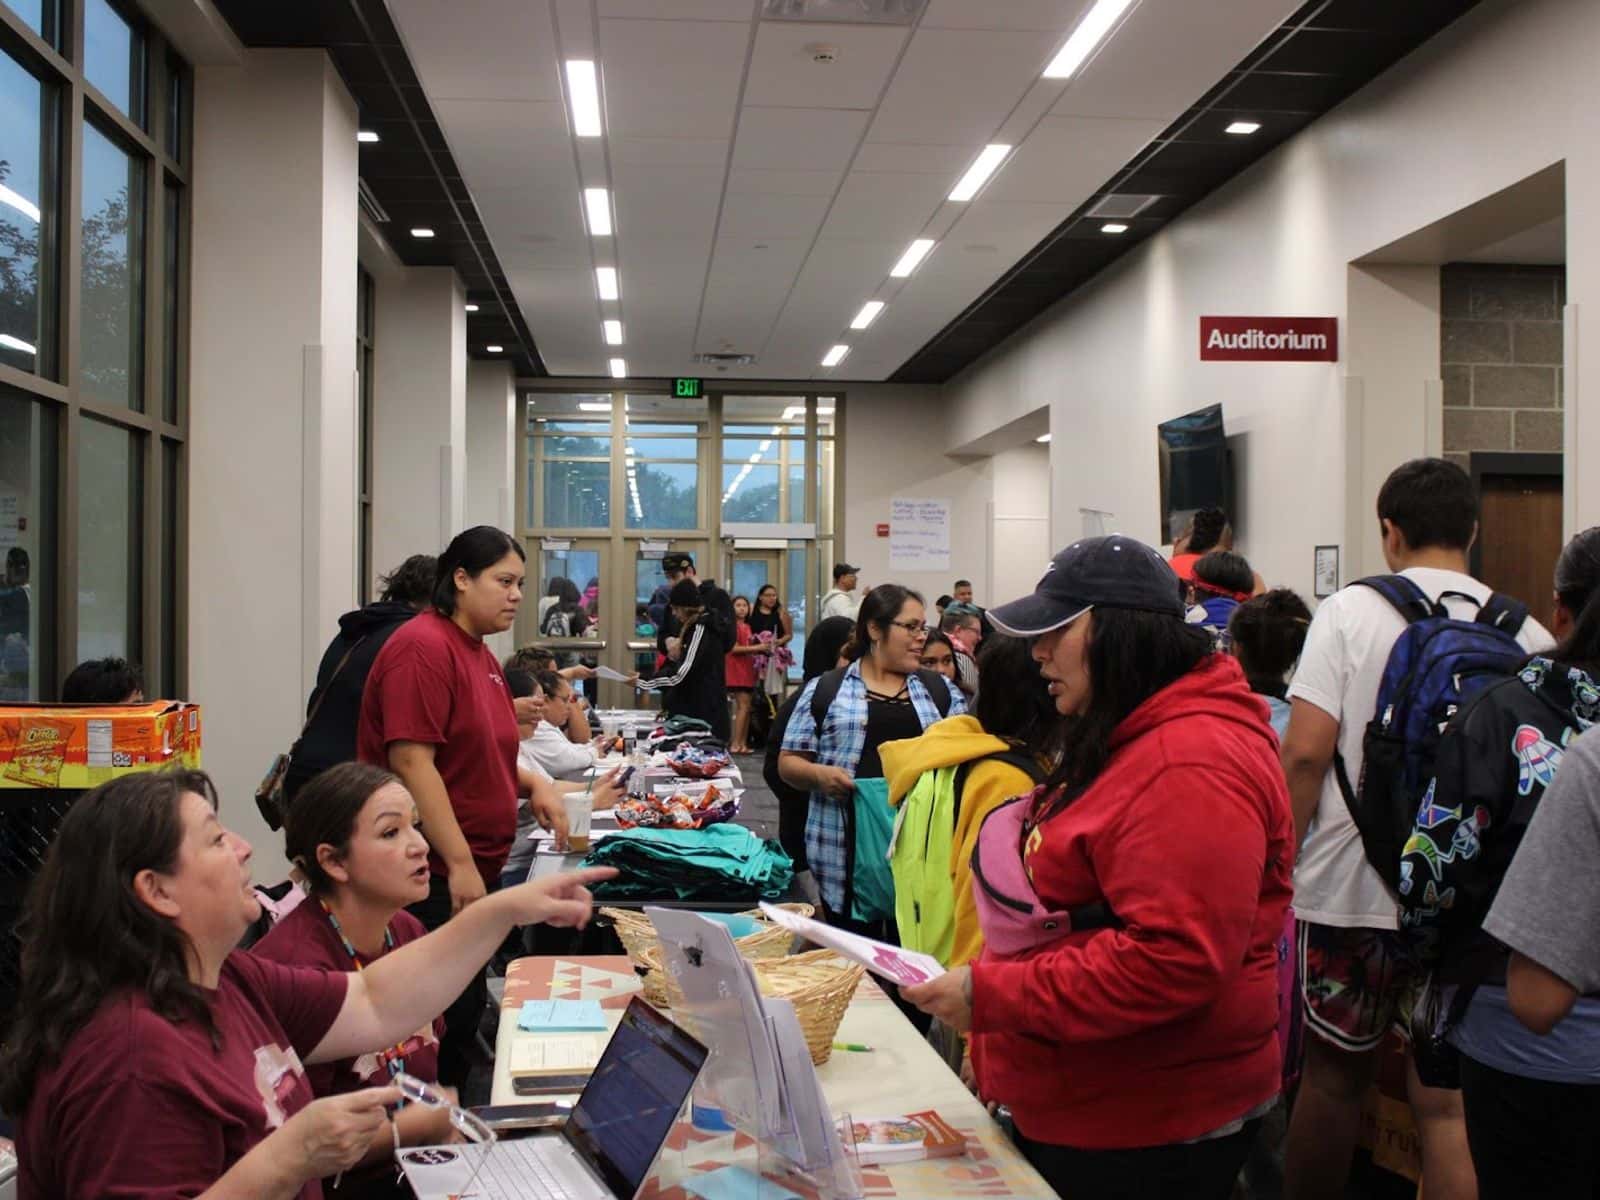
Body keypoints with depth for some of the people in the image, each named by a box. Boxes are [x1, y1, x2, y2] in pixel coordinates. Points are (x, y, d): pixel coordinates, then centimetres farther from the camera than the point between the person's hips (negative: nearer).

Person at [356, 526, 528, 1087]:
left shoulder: (481, 655, 15)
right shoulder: (424, 647, -14)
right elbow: (412, 761, -21)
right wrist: (459, 863, -22)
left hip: (472, 870, 10)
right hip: (434, 874, -10)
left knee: (466, 1010, 13)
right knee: (445, 1017, -7)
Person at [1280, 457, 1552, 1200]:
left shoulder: (1350, 612, -8)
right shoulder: (1525, 633, -1)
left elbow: (1306, 754, -13)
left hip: (1351, 887, -1)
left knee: (1334, 1077, 14)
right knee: (1448, 1099, 9)